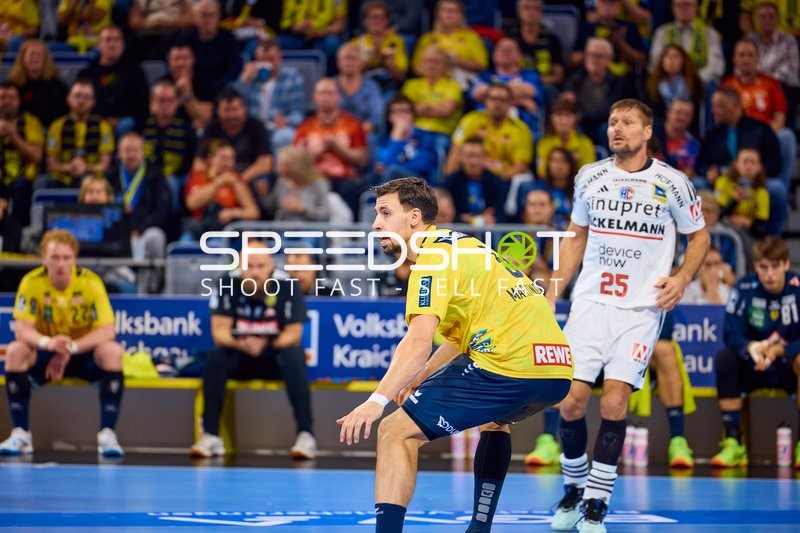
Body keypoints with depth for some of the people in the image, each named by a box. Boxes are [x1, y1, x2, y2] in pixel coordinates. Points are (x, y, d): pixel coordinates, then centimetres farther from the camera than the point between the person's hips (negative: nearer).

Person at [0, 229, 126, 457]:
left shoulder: (91, 282, -16)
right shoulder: (32, 282, -14)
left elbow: (107, 331, -21)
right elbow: (22, 329, -20)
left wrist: (71, 348, -34)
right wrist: (47, 342, -42)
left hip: (85, 353, -1)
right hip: (46, 354, 1)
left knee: (112, 351, -31)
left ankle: (107, 433, -29)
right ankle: (20, 433, -25)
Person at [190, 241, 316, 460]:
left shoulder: (287, 288, -12)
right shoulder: (229, 287, -8)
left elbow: (293, 334, -14)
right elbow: (219, 331, -11)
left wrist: (266, 345, -34)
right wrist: (240, 344, -34)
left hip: (275, 354, -1)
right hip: (240, 358, 1)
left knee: (294, 357, -33)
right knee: (214, 358, -28)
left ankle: (306, 434, -36)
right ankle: (211, 436, -27)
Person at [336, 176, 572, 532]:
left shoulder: (433, 255, -5)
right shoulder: (460, 246, 23)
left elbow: (418, 343, -19)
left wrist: (377, 400, -26)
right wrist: (418, 380, 24)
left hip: (509, 364, -10)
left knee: (396, 432, -8)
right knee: (494, 419, 41)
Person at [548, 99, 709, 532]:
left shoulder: (672, 183, -1)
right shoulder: (589, 177, 7)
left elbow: (699, 236, 11)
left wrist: (682, 278, -6)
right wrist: (553, 293, 12)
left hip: (640, 308, -2)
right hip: (590, 302, 2)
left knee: (614, 401, -12)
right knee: (572, 400, -6)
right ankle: (574, 489, 17)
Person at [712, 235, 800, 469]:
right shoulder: (745, 288, -8)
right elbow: (731, 333, -13)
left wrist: (777, 351, -33)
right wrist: (751, 347, -34)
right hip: (755, 369, 2)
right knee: (724, 358, -24)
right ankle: (734, 443, -24)